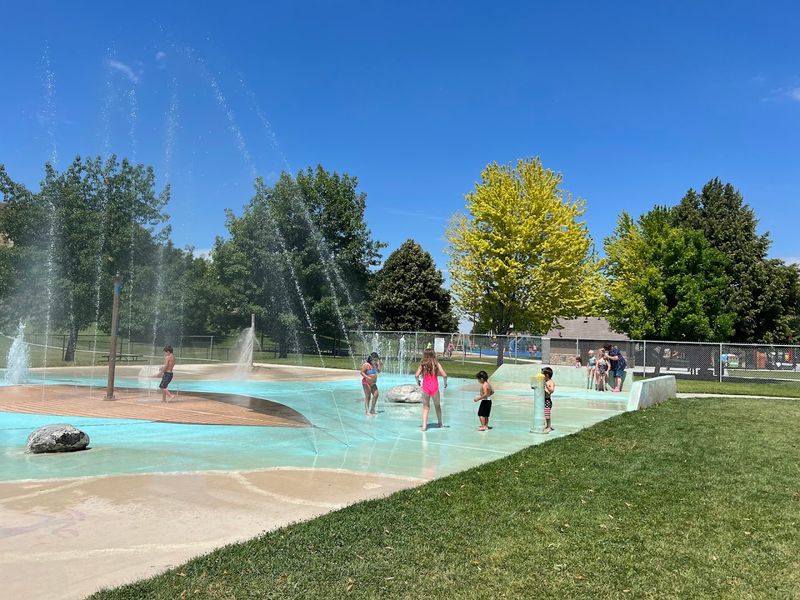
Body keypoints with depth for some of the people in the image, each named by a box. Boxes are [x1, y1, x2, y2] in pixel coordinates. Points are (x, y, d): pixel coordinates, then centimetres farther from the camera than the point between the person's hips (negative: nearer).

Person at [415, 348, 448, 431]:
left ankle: (424, 426, -3)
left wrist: (417, 381, 9)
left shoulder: (422, 364, 0)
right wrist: (445, 382, 9)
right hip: (434, 388, 0)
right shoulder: (436, 363, -2)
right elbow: (444, 375, -8)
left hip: (425, 388, 0)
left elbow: (416, 375, -11)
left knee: (425, 407, 9)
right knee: (437, 406, 20)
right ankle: (440, 423, 32)